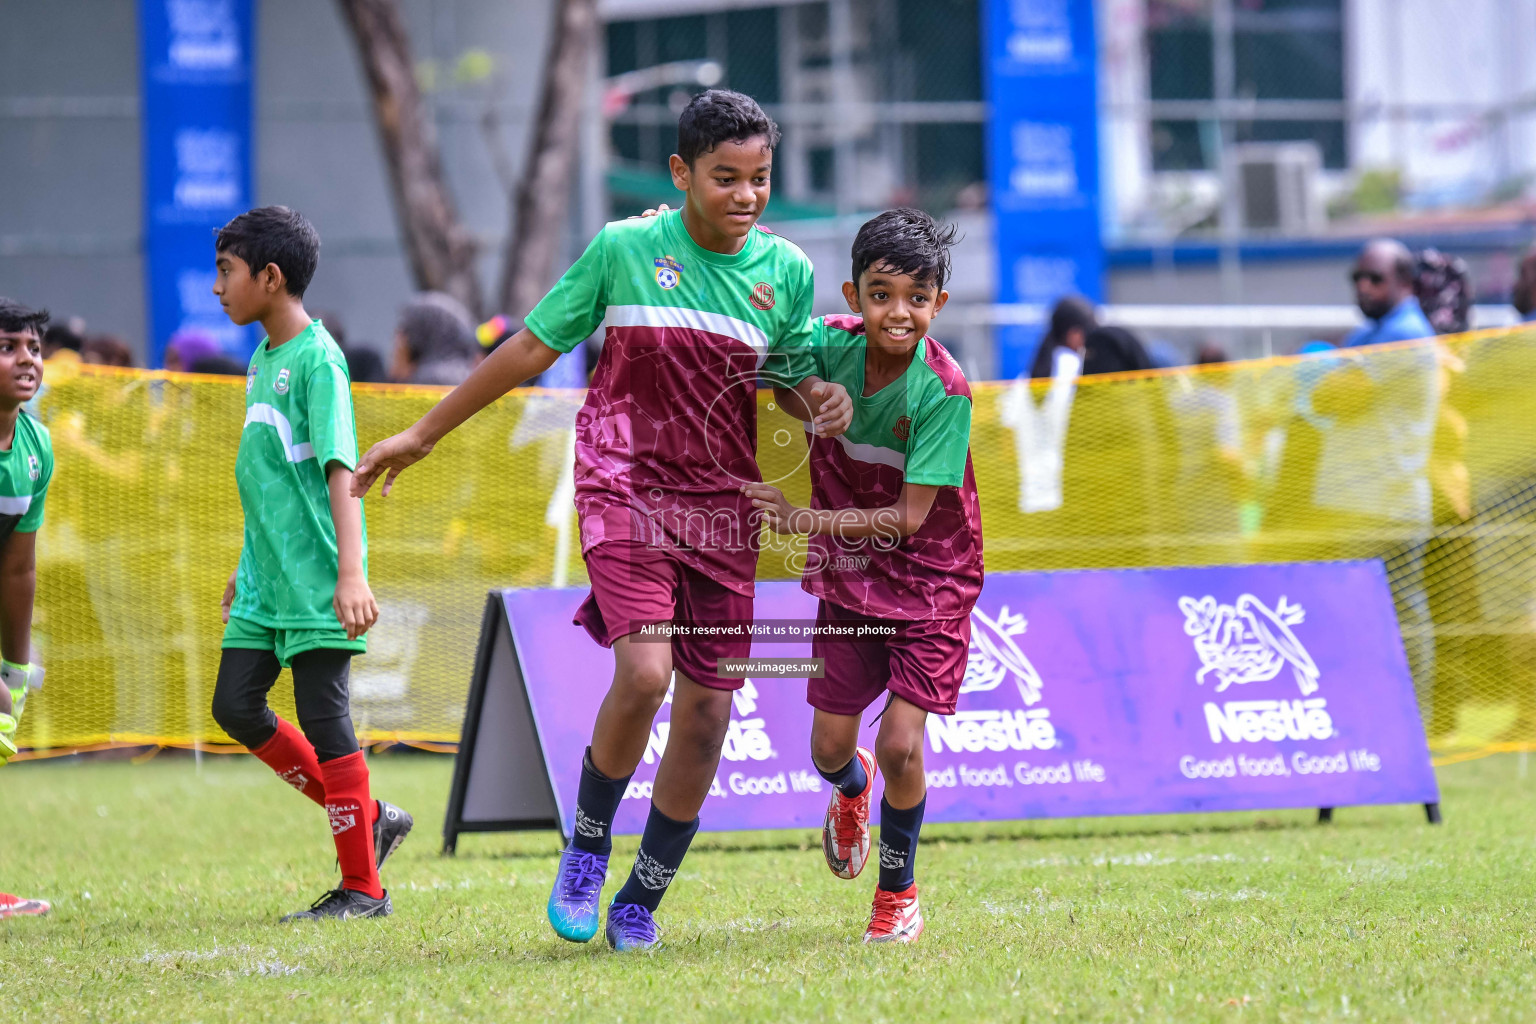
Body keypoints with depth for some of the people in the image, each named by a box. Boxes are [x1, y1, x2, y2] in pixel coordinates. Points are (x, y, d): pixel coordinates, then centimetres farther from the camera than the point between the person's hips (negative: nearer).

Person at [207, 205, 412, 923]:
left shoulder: (316, 359, -13)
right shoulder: (263, 360, 14)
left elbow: (339, 468, -20)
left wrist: (350, 573, -27)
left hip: (314, 580, -9)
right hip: (267, 581, 9)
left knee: (322, 717, -6)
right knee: (235, 707, 7)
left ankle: (362, 887, 2)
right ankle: (367, 817, 17)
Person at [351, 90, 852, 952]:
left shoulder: (786, 271, 3)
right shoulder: (624, 249, -3)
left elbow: (794, 378, 17)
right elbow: (532, 347, 6)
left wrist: (824, 400, -9)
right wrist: (423, 436, 11)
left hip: (723, 508, 3)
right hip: (626, 488, -3)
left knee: (707, 711, 2)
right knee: (644, 671, -23)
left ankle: (643, 901, 18)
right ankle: (587, 846, 2)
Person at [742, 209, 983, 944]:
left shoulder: (943, 392, -24)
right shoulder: (830, 346, -13)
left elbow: (908, 518, -25)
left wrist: (803, 519, -32)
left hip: (929, 580, -4)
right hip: (849, 578, 4)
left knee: (900, 745, -12)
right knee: (830, 749, 6)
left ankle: (899, 895, 12)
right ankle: (853, 789, 46)